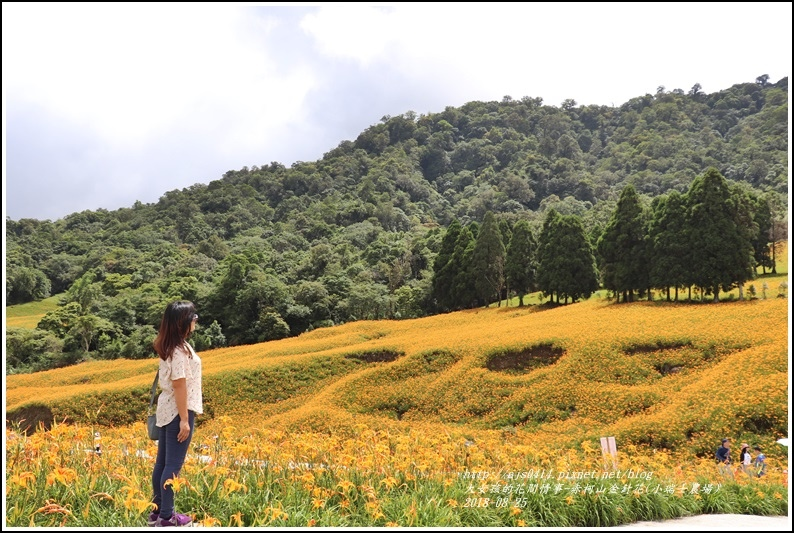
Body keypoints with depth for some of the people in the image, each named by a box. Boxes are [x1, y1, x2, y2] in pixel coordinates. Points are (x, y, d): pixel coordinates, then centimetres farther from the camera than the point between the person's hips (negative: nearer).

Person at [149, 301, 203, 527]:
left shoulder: (168, 346, 8)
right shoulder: (180, 350, -21)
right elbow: (179, 385, -22)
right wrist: (184, 420, -20)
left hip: (167, 409, 9)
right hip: (178, 411, -9)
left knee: (162, 461, 14)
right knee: (173, 464, -1)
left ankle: (157, 510, 24)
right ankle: (166, 517, 6)